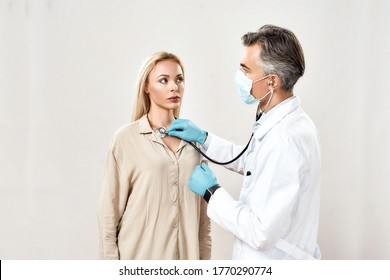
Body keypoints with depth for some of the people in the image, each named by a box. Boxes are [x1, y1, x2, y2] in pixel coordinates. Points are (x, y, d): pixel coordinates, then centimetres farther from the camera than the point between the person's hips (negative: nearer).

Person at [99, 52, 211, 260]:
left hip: (187, 255, 4)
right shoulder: (126, 139, -8)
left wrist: (204, 257, 6)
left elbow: (202, 211, 8)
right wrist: (111, 262, -7)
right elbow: (110, 211, -6)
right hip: (141, 256, -3)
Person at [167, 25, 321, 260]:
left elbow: (261, 233, -28)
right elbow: (249, 161, 21)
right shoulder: (287, 121, 3)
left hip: (274, 258, -9)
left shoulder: (285, 139, -29)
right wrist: (203, 138, 12)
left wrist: (211, 191, -15)